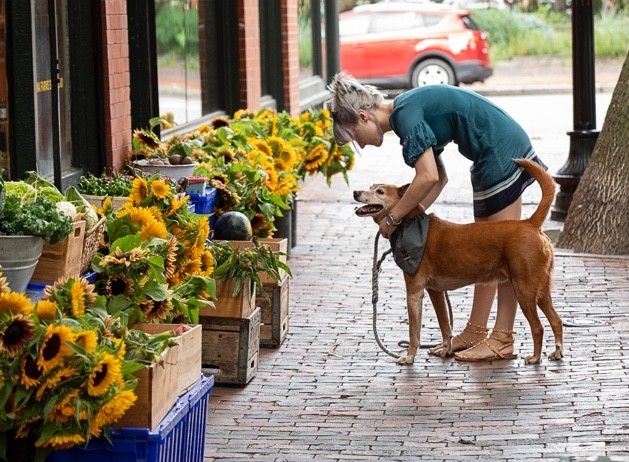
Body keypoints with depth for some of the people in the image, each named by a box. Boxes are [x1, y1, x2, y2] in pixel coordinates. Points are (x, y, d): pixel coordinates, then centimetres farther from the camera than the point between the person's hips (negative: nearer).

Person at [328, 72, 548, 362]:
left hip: (502, 155, -10)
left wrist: (393, 218, -14)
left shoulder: (405, 113, -16)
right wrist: (408, 215, 7)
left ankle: (503, 340, -3)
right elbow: (439, 177, 16)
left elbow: (428, 177, -24)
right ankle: (475, 332, 19)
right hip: (491, 160, 10)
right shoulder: (411, 110, 13)